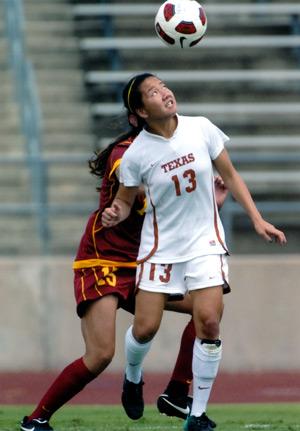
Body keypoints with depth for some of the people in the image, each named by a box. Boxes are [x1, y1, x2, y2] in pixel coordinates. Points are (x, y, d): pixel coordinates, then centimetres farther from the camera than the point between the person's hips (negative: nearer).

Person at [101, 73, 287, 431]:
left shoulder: (201, 129, -7)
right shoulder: (136, 154, -12)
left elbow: (229, 176, 5)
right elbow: (124, 201, 2)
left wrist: (257, 220, 2)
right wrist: (114, 214, -22)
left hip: (205, 240, 1)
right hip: (160, 245, -1)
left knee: (208, 321, -13)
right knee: (145, 327, -2)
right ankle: (132, 377, 36)